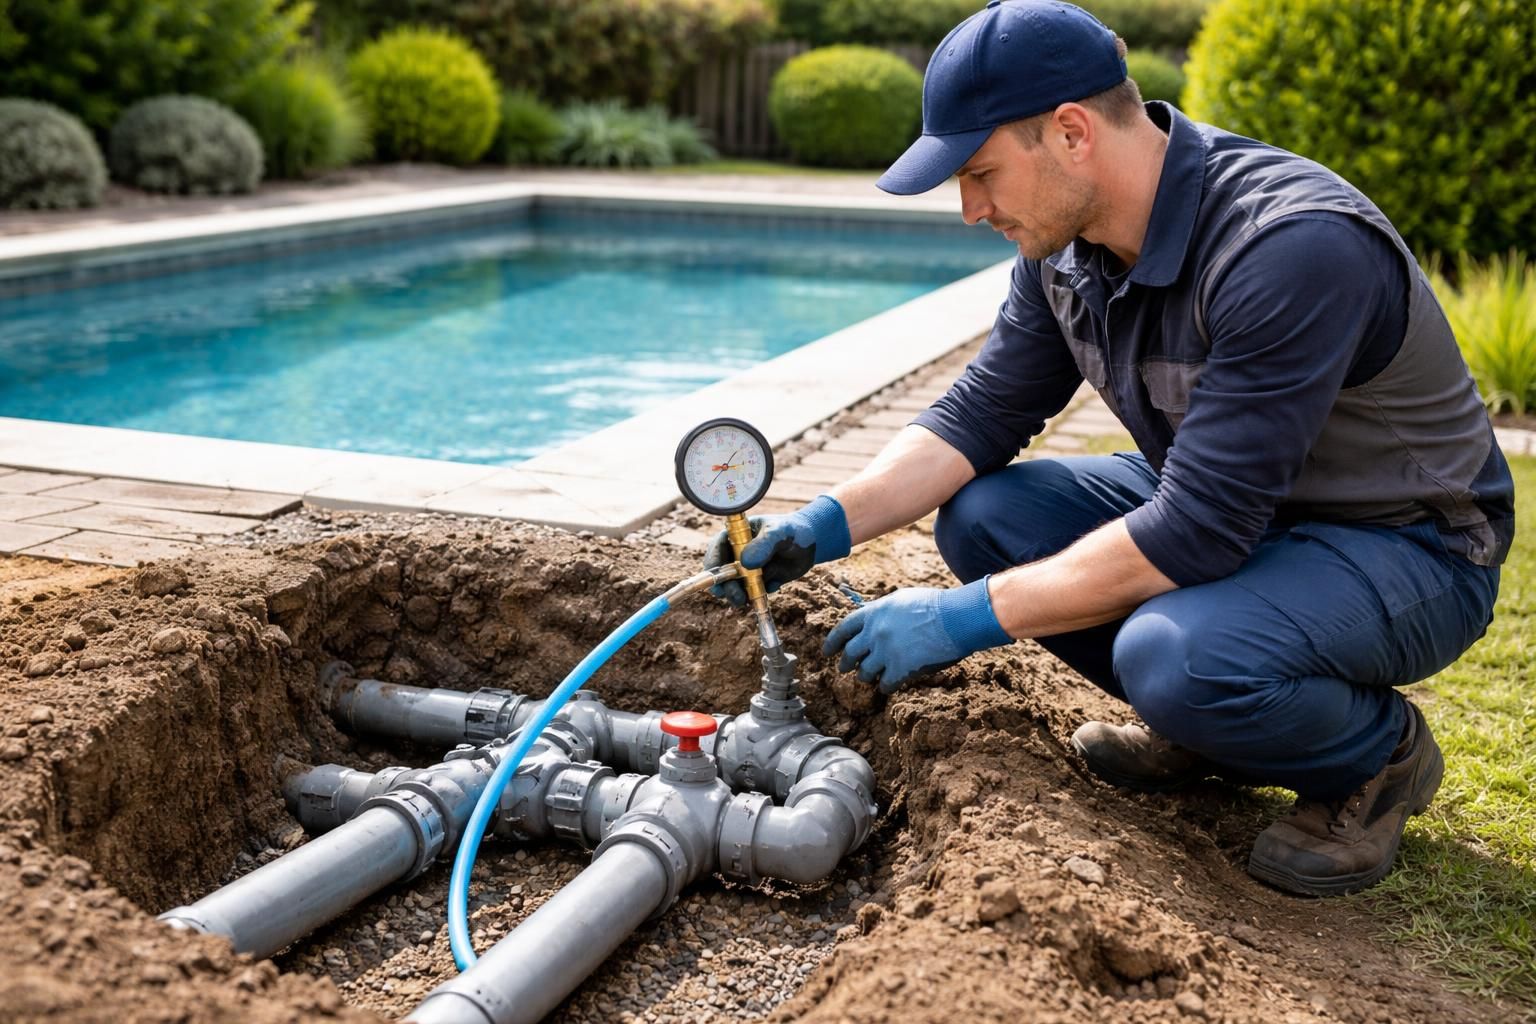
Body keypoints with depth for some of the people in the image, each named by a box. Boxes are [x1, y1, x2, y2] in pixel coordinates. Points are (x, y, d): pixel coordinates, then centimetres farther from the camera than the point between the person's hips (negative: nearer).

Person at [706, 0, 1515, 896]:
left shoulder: (1294, 248, -32)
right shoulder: (1066, 243, -6)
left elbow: (1196, 532, -33)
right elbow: (981, 417, 2)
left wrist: (968, 619, -28)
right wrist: (828, 525, -12)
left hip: (1403, 546, -7)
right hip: (1219, 505, 8)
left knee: (1172, 652, -35)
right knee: (980, 516, -7)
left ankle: (1378, 753, -2)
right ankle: (1199, 724, 9)